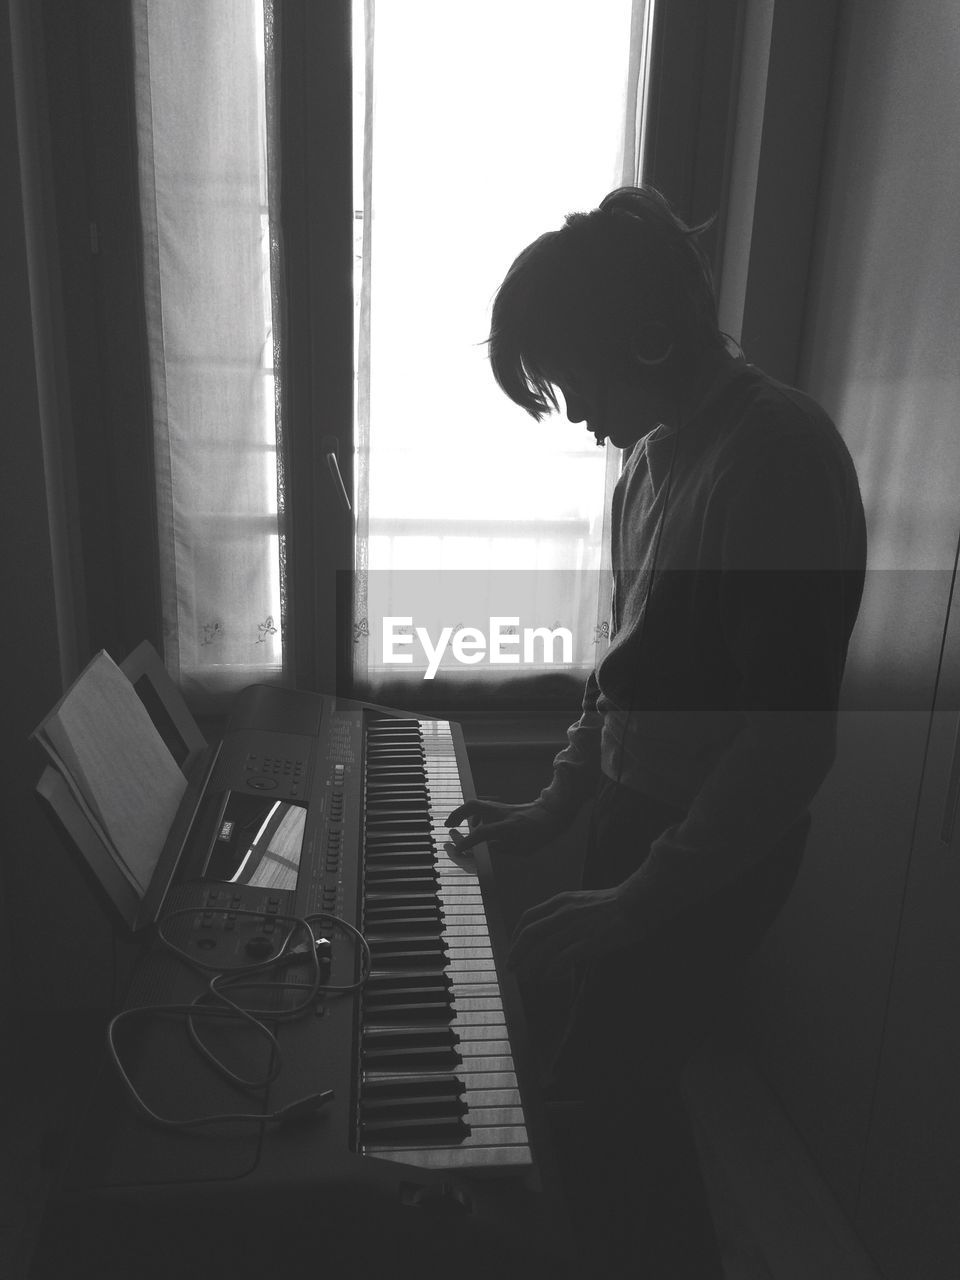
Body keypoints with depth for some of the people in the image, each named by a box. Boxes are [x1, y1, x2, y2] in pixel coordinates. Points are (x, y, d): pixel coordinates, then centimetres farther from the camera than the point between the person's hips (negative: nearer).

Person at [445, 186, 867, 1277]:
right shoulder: (652, 450, 5)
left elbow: (793, 735, -25)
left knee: (599, 1104, 2)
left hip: (713, 851, -8)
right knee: (621, 1086, 19)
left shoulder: (777, 454, -22)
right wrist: (557, 801, 11)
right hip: (636, 813, 8)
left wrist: (637, 901, -22)